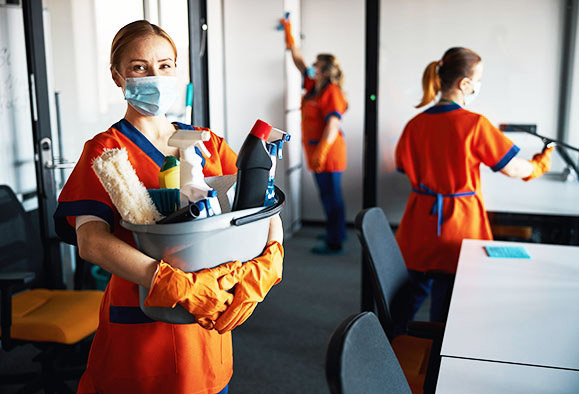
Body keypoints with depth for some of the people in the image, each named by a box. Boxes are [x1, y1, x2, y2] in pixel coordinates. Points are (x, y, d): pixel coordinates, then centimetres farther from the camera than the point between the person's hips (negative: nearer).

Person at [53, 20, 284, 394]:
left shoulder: (208, 144, 7)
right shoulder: (107, 149, -6)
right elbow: (91, 240, -21)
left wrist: (268, 260, -24)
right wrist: (173, 284, -33)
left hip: (208, 321, 4)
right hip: (140, 324, -4)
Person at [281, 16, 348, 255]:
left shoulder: (331, 92, -15)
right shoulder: (313, 86, 11)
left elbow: (333, 124, -23)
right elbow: (299, 61, 22)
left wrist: (321, 152, -27)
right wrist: (288, 33, 25)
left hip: (328, 151, -9)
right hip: (317, 150, 9)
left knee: (331, 196, -4)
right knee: (329, 195, 18)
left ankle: (334, 244, 3)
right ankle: (337, 233, 32)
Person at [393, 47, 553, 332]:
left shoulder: (415, 124, 0)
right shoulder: (475, 124, -13)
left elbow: (405, 169, 11)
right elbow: (514, 170, -7)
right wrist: (540, 164, 14)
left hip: (419, 225, 5)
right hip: (459, 226, -5)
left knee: (412, 292, 20)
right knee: (446, 307, 6)